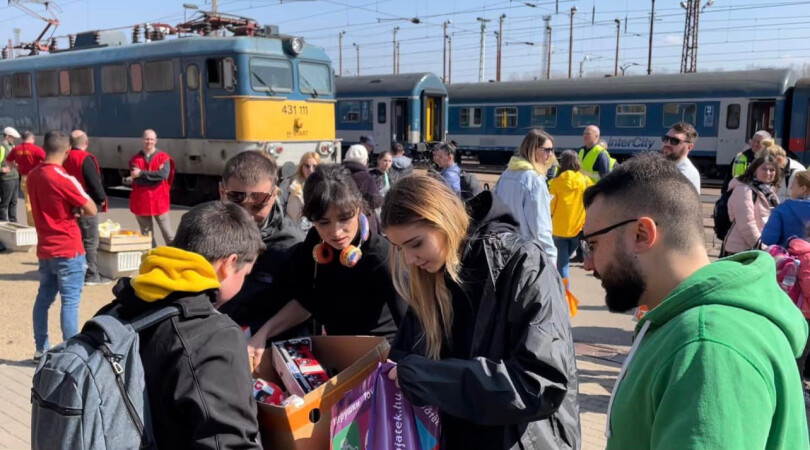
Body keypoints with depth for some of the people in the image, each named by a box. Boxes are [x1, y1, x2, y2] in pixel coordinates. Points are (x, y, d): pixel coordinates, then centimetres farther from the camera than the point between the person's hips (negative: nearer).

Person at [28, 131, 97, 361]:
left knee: (44, 298, 15)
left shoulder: (33, 175, 5)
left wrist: (70, 210, 2)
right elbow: (92, 211, -14)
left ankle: (41, 349, 22)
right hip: (68, 250, -7)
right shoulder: (63, 178, -17)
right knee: (70, 302, -3)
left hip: (45, 249, 7)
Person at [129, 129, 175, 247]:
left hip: (159, 201, -2)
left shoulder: (163, 157, -1)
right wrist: (155, 175, -14)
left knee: (167, 233, 0)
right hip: (141, 201, 2)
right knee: (146, 234, 9)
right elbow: (136, 179, -9)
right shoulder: (136, 159, 4)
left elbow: (164, 174, -19)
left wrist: (142, 173, -16)